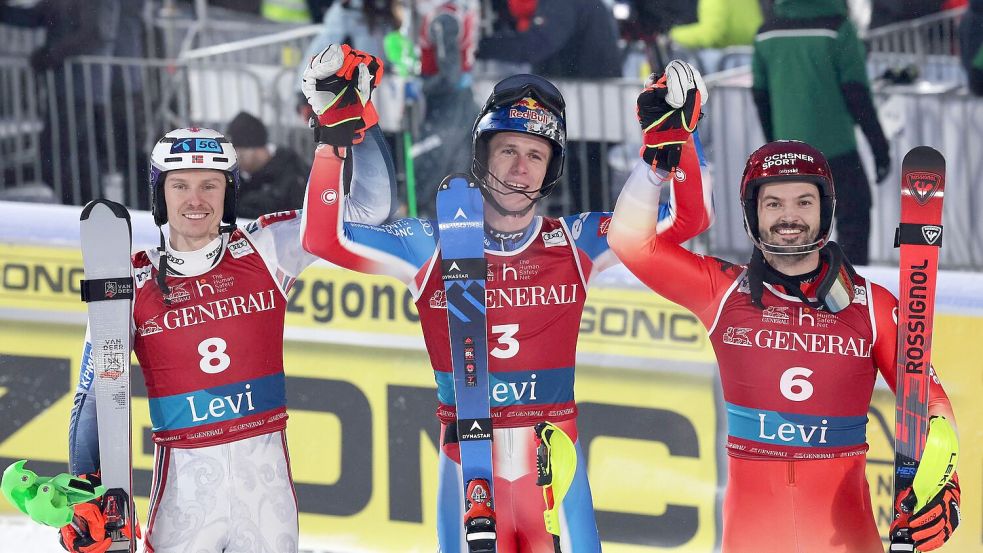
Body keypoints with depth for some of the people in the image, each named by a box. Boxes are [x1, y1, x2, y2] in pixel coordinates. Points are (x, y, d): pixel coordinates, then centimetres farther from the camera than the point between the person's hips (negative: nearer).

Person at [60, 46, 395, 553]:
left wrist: (354, 118, -8)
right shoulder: (131, 285, 1)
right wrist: (87, 497, -6)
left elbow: (368, 208, 1)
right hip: (185, 484, -1)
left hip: (266, 477, 1)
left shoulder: (266, 251, 2)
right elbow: (93, 396, 3)